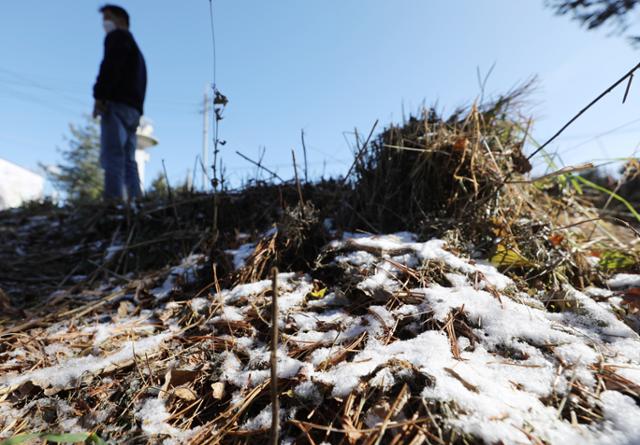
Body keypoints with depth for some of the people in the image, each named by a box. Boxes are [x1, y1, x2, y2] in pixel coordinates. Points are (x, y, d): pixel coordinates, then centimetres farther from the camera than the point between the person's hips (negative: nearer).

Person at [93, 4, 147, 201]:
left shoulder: (118, 37, 9)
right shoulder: (135, 49, 35)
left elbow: (110, 66, -11)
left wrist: (99, 96, -17)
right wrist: (135, 113, 16)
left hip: (117, 103, -9)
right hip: (133, 108, 9)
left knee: (112, 156, -18)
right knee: (128, 159, 3)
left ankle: (113, 201, -27)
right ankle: (135, 201, -4)